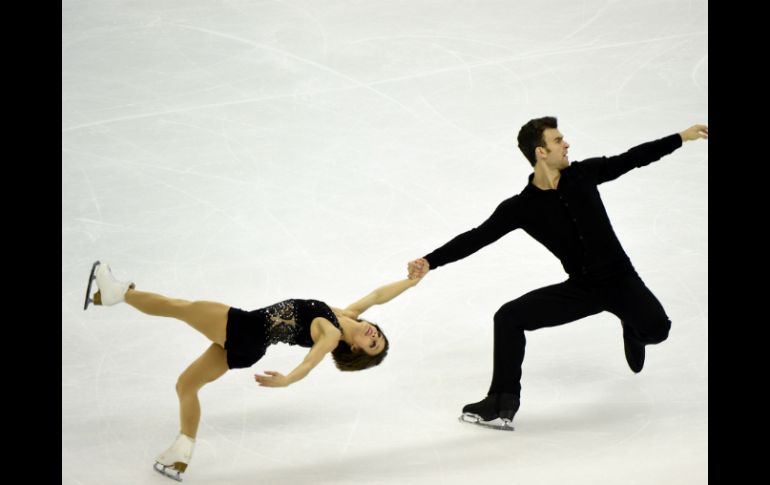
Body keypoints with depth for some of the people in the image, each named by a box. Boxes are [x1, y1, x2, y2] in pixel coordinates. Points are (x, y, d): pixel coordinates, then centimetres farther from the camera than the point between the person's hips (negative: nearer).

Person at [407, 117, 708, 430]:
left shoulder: (583, 174, -5)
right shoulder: (521, 207, -9)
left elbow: (632, 158, 6)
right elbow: (477, 237, -14)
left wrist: (683, 137, 8)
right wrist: (430, 261, -25)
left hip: (620, 278, 0)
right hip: (580, 287, 0)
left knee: (656, 327, -25)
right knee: (509, 317, -15)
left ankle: (632, 332, 17)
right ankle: (502, 406, -8)